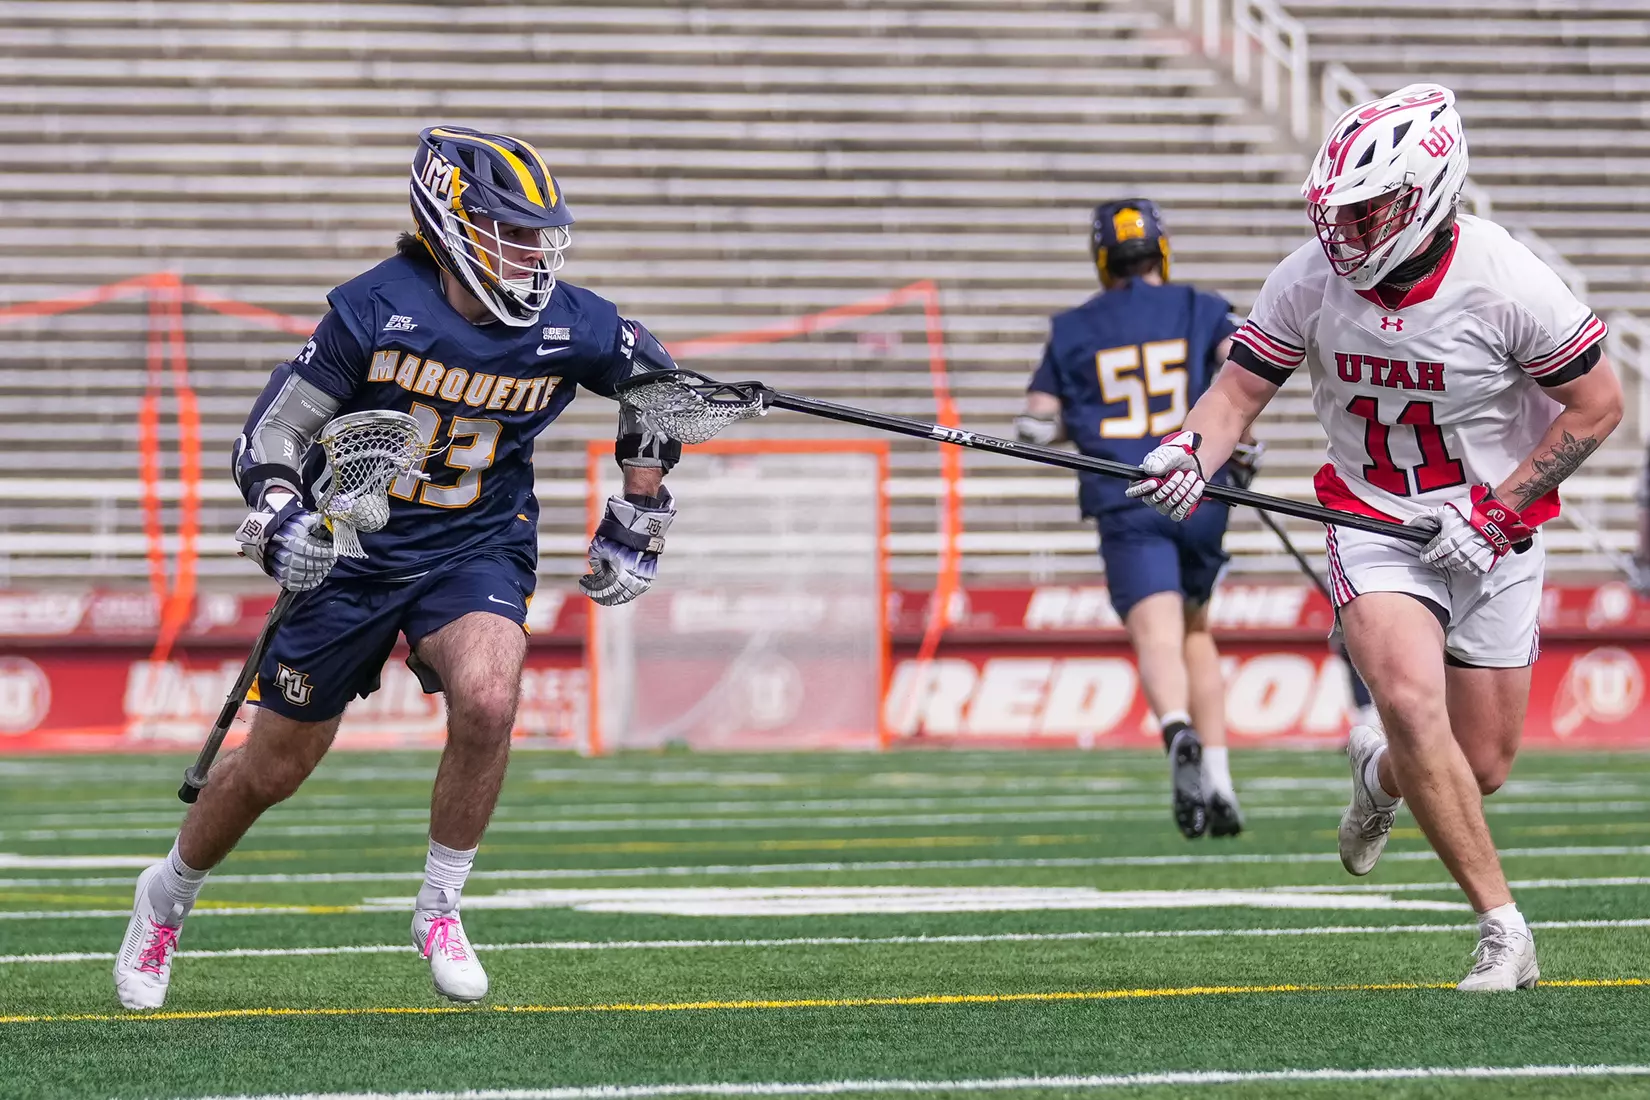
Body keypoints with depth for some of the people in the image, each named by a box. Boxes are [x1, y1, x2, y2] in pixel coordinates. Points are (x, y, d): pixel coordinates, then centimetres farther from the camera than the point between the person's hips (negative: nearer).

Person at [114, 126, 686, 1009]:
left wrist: (637, 525, 10)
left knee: (486, 701, -30)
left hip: (475, 550, 1)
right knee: (274, 768, 8)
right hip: (352, 549, -1)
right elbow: (272, 431, -11)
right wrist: (279, 522, -29)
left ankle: (439, 909, -8)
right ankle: (167, 897, 39)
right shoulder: (376, 309, -18)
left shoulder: (570, 328, -11)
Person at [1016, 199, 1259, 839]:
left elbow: (1034, 429, 9)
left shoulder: (1071, 330, 12)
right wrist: (1243, 444, 1)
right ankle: (1216, 777, 10)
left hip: (1123, 500, -1)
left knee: (1157, 637, -15)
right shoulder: (1201, 310, 11)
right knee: (1194, 631, 20)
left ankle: (1179, 731, -47)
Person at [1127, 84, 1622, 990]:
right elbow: (1241, 387, -2)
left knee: (1481, 768, 3)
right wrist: (1191, 454, -24)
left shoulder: (1506, 284, -20)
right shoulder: (1311, 280, -11)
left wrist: (1495, 510, -15)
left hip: (1494, 536, -1)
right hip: (1376, 527, 1)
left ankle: (1378, 774, 40)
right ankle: (1502, 931, -16)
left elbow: (1598, 406, -10)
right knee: (1412, 701, -25)